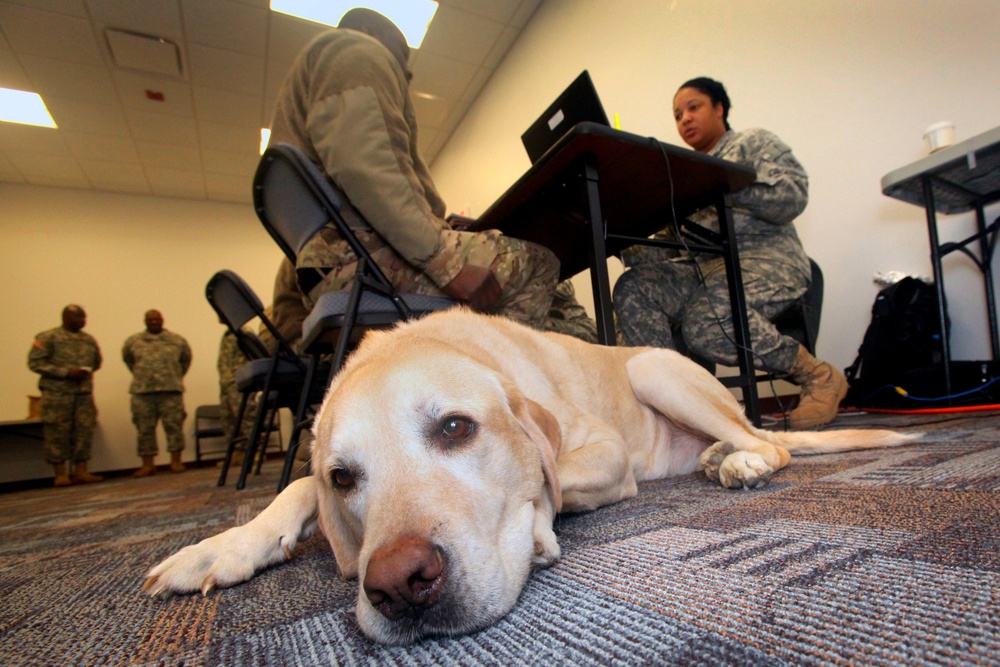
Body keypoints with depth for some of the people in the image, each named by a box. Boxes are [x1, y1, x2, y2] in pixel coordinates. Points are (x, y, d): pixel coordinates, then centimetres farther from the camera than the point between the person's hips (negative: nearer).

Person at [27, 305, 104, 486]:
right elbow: (35, 362, -8)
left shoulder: (89, 340, 12)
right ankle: (61, 474, 10)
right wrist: (66, 372, -15)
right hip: (57, 394, -4)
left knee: (84, 432, 4)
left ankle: (81, 472, 11)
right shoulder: (48, 338, -2)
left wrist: (87, 371, 7)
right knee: (57, 434, 1)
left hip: (84, 393, 4)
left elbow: (96, 362, 24)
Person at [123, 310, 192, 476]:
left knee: (174, 425, -2)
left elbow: (186, 359, 18)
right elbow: (127, 359, 22)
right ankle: (147, 464, 11)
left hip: (171, 390, -1)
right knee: (145, 428, 4)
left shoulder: (177, 340, 7)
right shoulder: (133, 341, 9)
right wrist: (140, 375, 17)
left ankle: (176, 461, 5)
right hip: (142, 391, 1)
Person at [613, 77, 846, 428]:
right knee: (632, 289, -22)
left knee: (707, 325, -35)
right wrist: (624, 248, -4)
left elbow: (793, 198, -6)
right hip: (701, 270, 5)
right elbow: (669, 244, 15)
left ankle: (820, 376, -12)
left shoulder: (754, 142, 13)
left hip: (764, 259, -5)